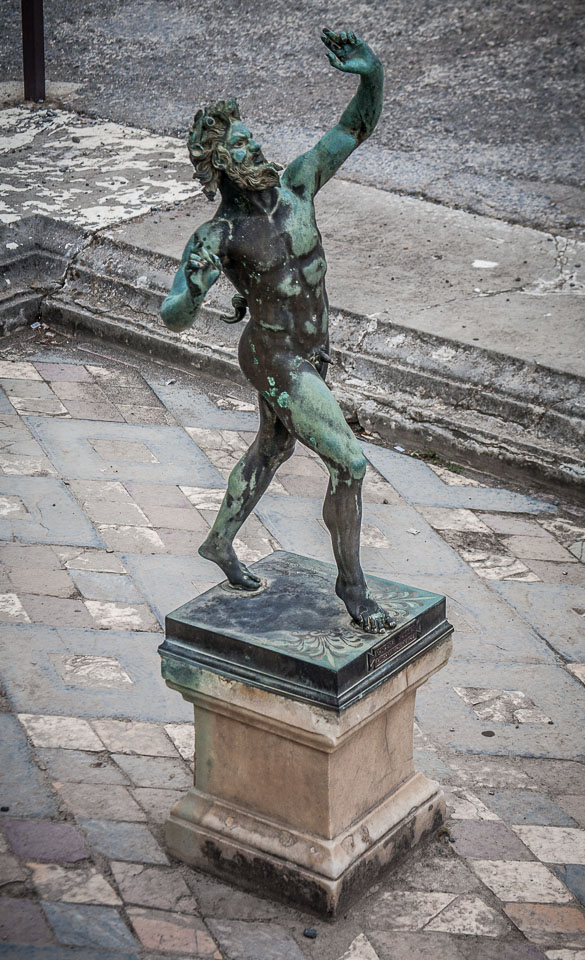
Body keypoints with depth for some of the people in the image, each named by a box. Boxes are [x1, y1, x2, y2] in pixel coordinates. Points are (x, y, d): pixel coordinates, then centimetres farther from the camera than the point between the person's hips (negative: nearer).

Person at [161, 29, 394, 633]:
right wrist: (194, 289, -45)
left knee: (273, 448, 27)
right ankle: (351, 582, 9)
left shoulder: (297, 185, -7)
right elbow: (173, 319, -22)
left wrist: (370, 73, -22)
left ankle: (220, 543, 49)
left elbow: (359, 124, -3)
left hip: (310, 350, 7)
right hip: (276, 362, -7)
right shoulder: (217, 236, -20)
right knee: (349, 463, -10)